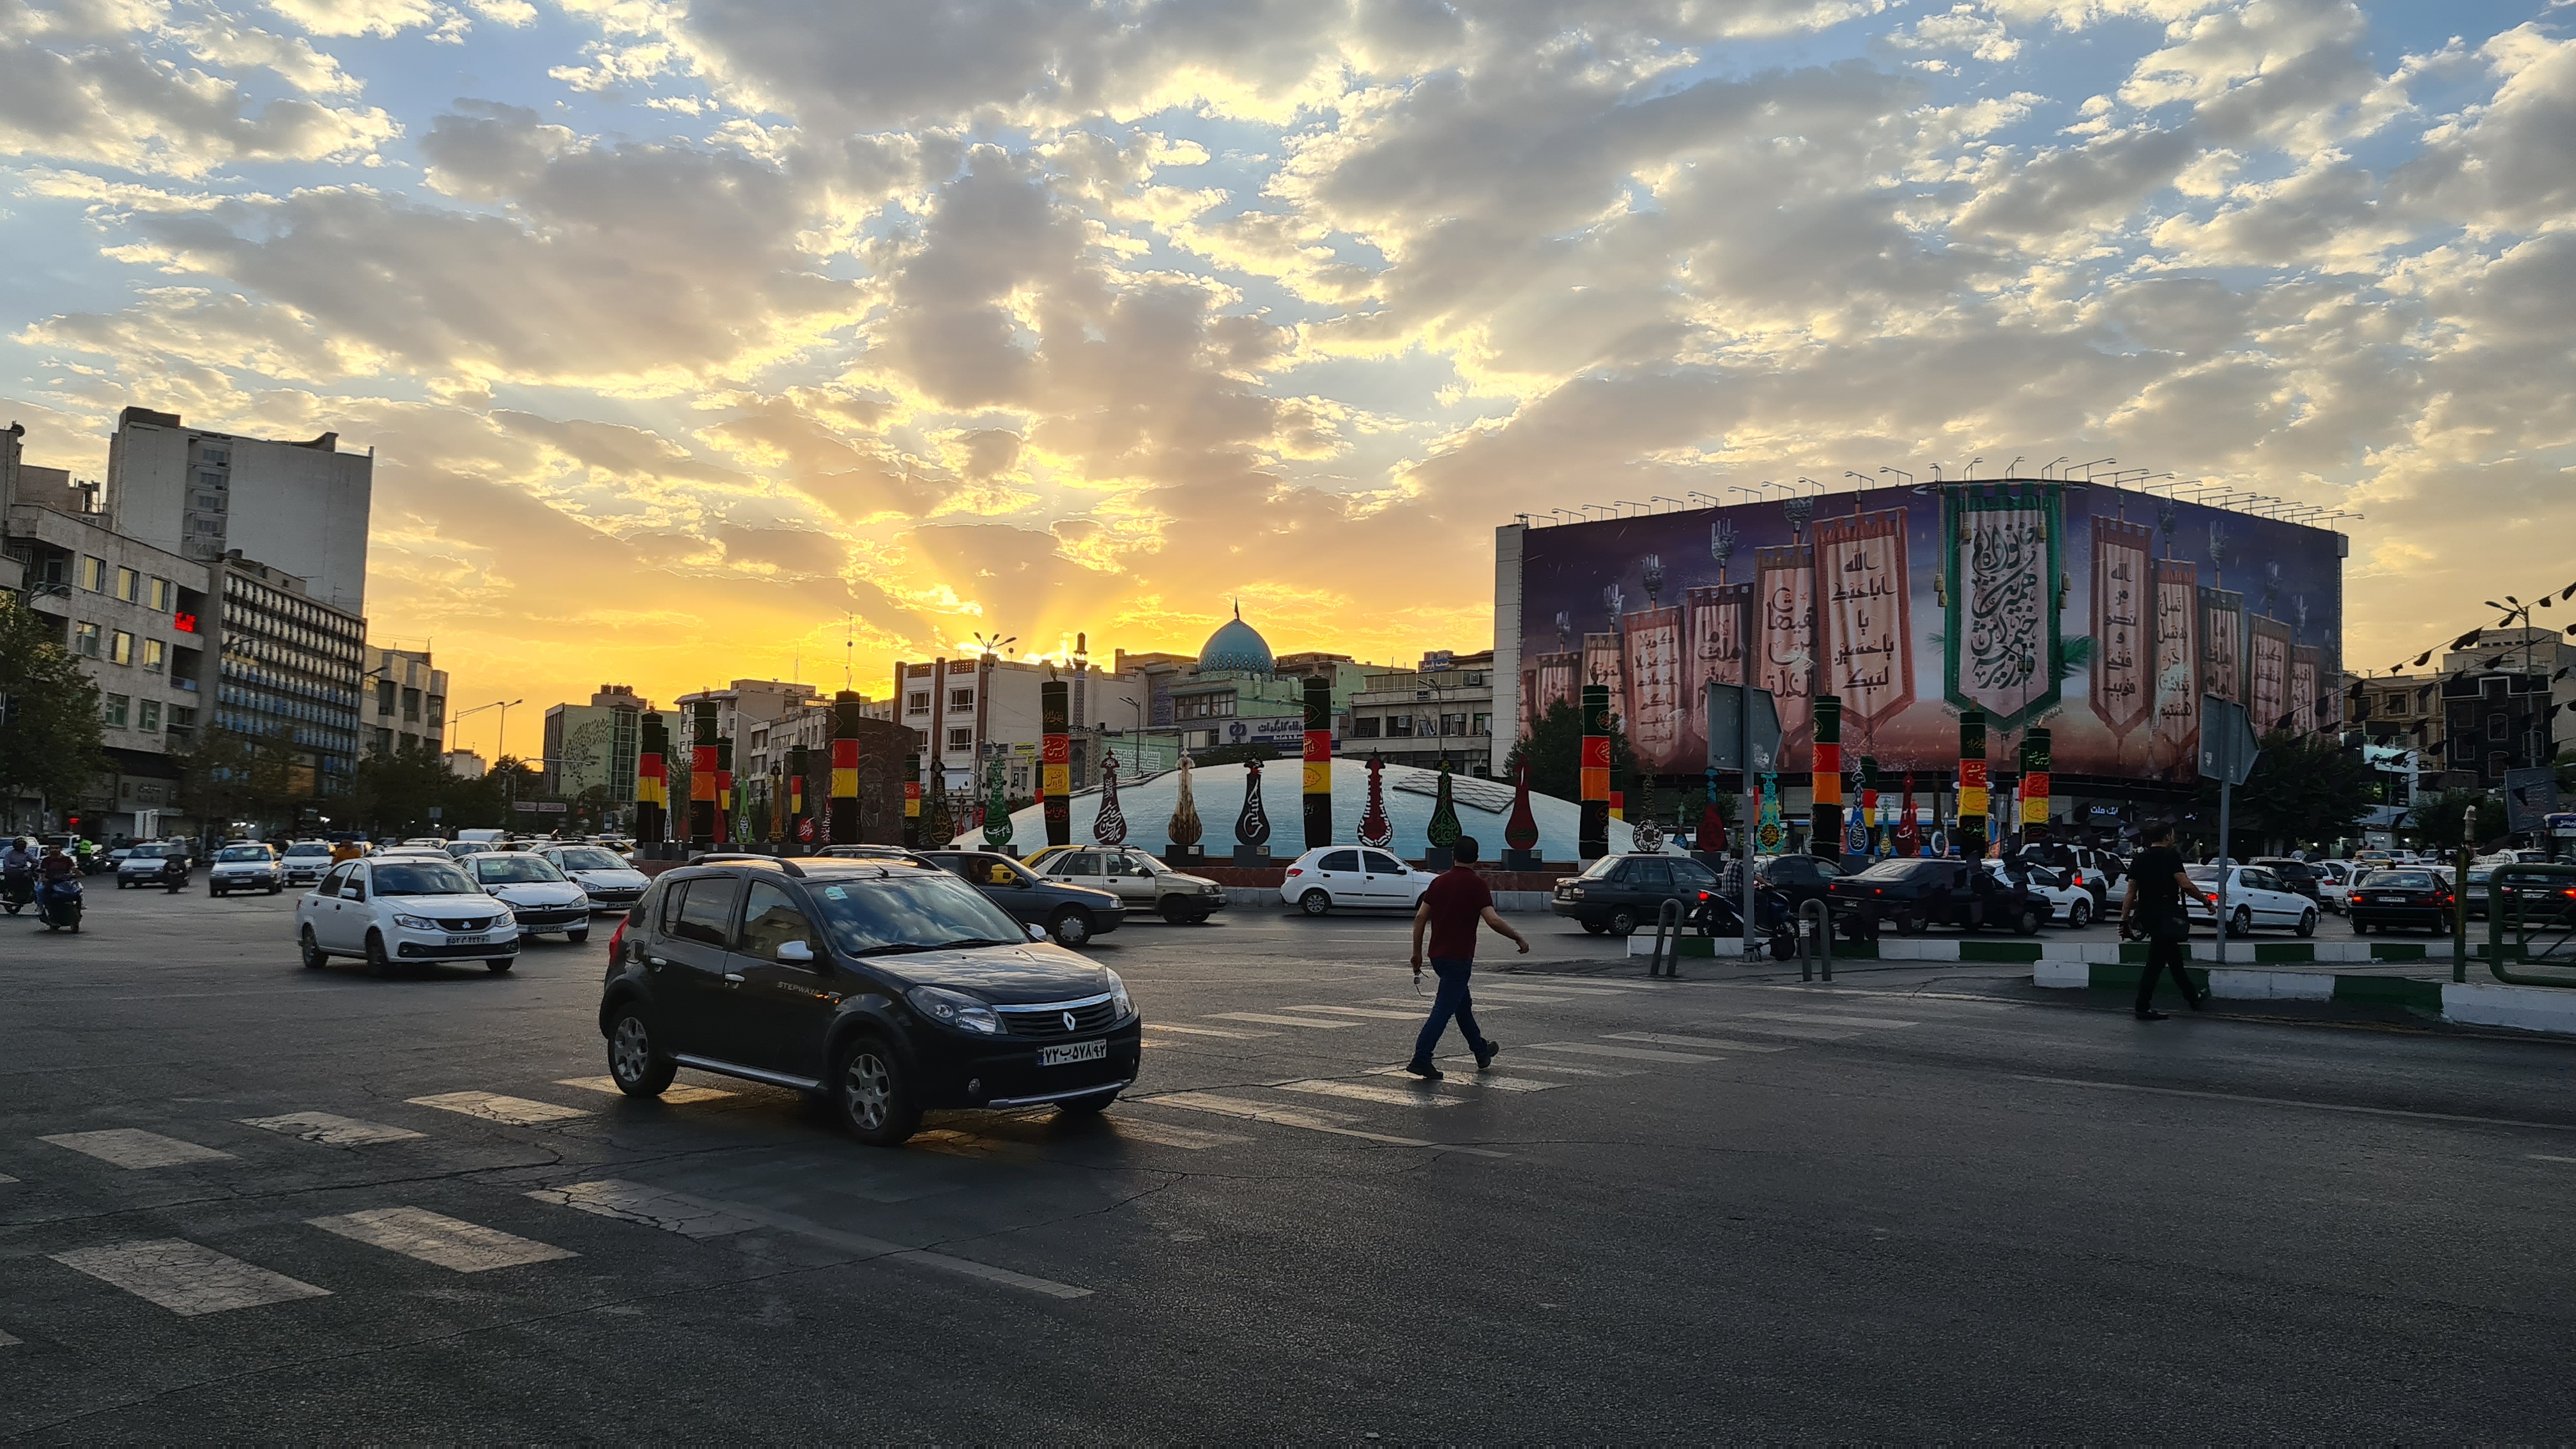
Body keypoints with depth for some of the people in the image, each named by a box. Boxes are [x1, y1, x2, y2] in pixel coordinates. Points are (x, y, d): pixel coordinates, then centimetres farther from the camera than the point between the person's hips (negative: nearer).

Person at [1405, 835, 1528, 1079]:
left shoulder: (1439, 882, 7)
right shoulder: (1476, 884, -11)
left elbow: (1420, 917, 4)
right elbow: (1493, 920, -18)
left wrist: (1417, 952, 10)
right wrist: (1519, 939, -7)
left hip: (1438, 956, 7)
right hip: (1459, 958, -7)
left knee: (1463, 1004, 22)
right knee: (1444, 1009, -7)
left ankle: (1481, 1051, 37)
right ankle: (1421, 1059, -13)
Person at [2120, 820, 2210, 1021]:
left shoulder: (2139, 859, 10)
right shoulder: (2171, 856, -9)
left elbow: (2131, 892, 9)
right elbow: (2185, 884, -18)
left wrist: (2125, 918, 9)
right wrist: (2207, 901, -7)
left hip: (2146, 914, 8)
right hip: (2166, 916, -8)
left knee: (2175, 959, 19)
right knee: (2156, 962, -4)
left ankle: (2193, 999, 32)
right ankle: (2143, 1008, -3)